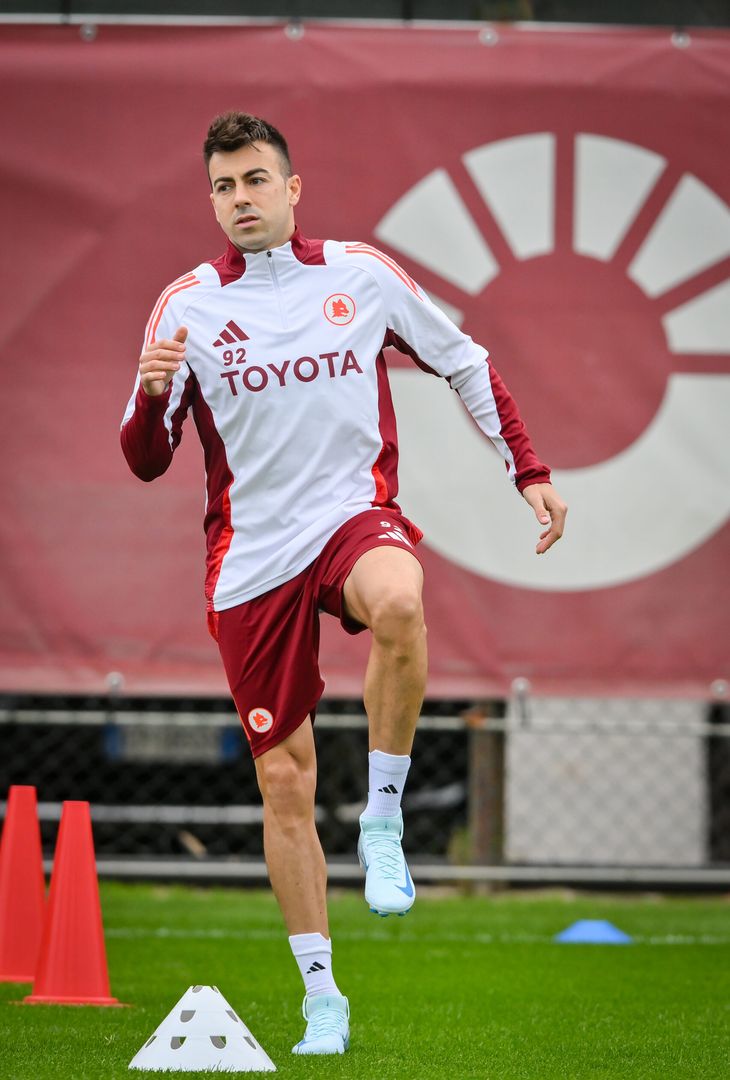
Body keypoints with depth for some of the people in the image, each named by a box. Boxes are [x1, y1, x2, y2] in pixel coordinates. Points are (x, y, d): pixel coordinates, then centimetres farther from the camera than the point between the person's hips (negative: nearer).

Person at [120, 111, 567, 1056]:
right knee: (283, 782, 0)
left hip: (353, 512, -1)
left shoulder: (360, 274, 2)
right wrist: (152, 392, -21)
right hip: (252, 555, 1)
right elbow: (146, 462, 0)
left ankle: (383, 818, -21)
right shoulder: (188, 305, 1)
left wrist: (528, 472, 9)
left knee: (397, 601, -39)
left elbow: (464, 364, 15)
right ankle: (321, 996, 13)